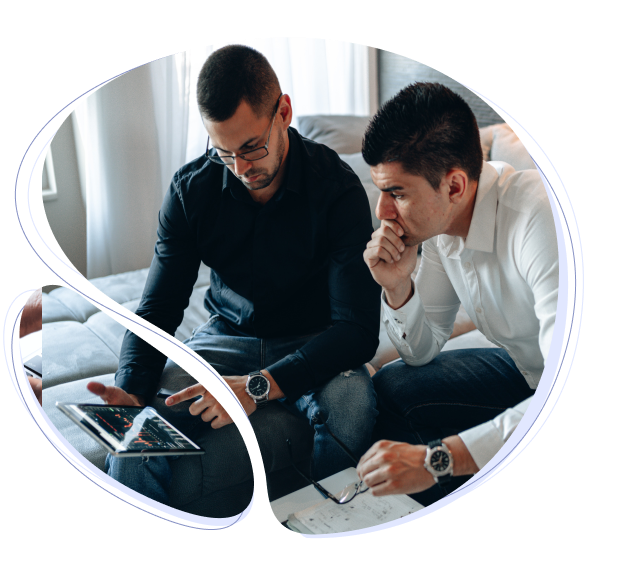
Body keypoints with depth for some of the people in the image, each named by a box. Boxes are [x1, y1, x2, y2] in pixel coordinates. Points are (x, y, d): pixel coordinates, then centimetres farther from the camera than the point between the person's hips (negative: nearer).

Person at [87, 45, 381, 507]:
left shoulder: (337, 187, -19)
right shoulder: (190, 190, -8)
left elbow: (358, 329, -23)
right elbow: (157, 311, -5)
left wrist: (258, 386, -36)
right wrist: (131, 389, -26)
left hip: (313, 346, -1)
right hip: (226, 338, 2)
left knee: (353, 405, -35)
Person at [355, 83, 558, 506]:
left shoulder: (541, 221, -33)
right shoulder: (437, 219, -9)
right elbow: (422, 352, 1)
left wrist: (436, 457, -40)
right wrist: (397, 286, -19)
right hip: (526, 371, 7)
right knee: (388, 391, -2)